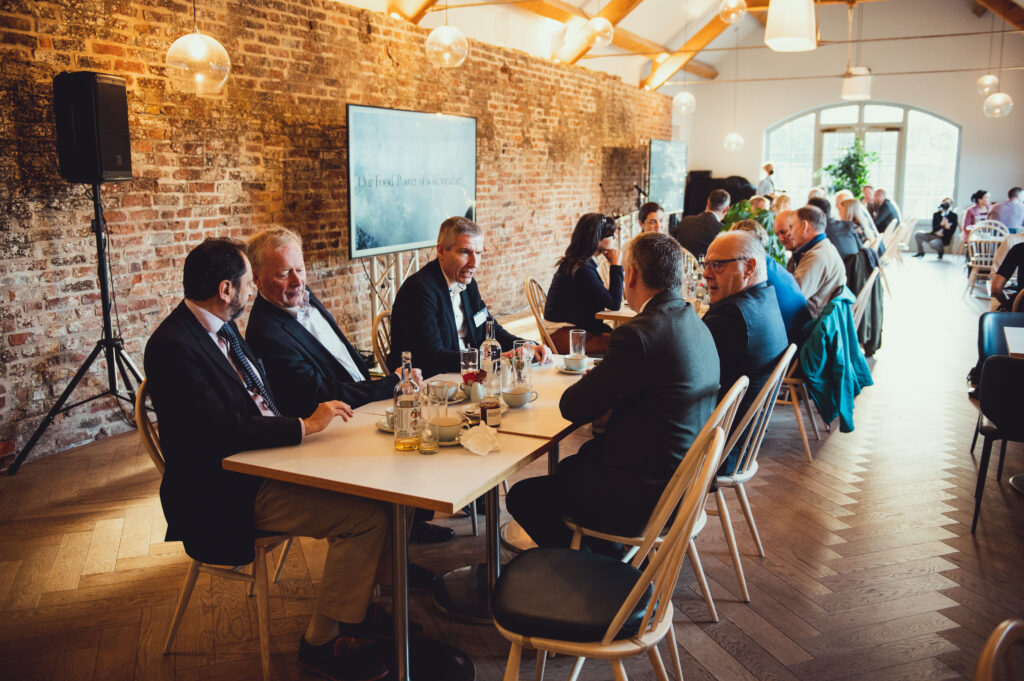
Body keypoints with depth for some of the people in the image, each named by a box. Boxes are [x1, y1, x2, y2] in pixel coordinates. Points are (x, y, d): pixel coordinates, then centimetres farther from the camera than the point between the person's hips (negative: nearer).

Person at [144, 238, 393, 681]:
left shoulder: (220, 328, 10)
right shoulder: (172, 346, -20)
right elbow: (221, 432, -27)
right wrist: (305, 426, -21)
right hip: (228, 495, -9)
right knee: (367, 515, -19)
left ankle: (360, 605, 14)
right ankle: (322, 642, -3)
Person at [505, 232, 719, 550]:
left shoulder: (640, 333, -25)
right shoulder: (696, 325, 5)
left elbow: (573, 407, -17)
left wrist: (589, 383, 5)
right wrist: (601, 384, 2)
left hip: (642, 497, -10)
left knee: (521, 497, 8)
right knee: (568, 467, 30)